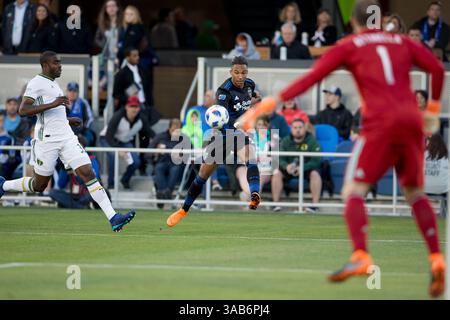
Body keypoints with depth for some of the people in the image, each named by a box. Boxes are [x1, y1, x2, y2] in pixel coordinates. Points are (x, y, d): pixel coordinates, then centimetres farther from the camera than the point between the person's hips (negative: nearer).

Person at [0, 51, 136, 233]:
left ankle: (113, 218, -17)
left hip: (67, 138, 7)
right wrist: (52, 104, -25)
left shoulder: (53, 84, 20)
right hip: (47, 140, -7)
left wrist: (67, 121, 23)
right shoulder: (36, 83, -8)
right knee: (39, 185, 7)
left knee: (88, 173, -8)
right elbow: (23, 111, -20)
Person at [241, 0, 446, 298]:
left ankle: (361, 256, -26)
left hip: (380, 123, -4)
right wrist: (433, 110, 19)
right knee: (415, 193, 19)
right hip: (412, 122, 4)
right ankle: (437, 259, 5)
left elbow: (311, 78, 0)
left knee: (353, 191, -3)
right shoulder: (403, 42, 19)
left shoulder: (348, 47, 9)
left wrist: (270, 103, -1)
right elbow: (437, 68, 8)